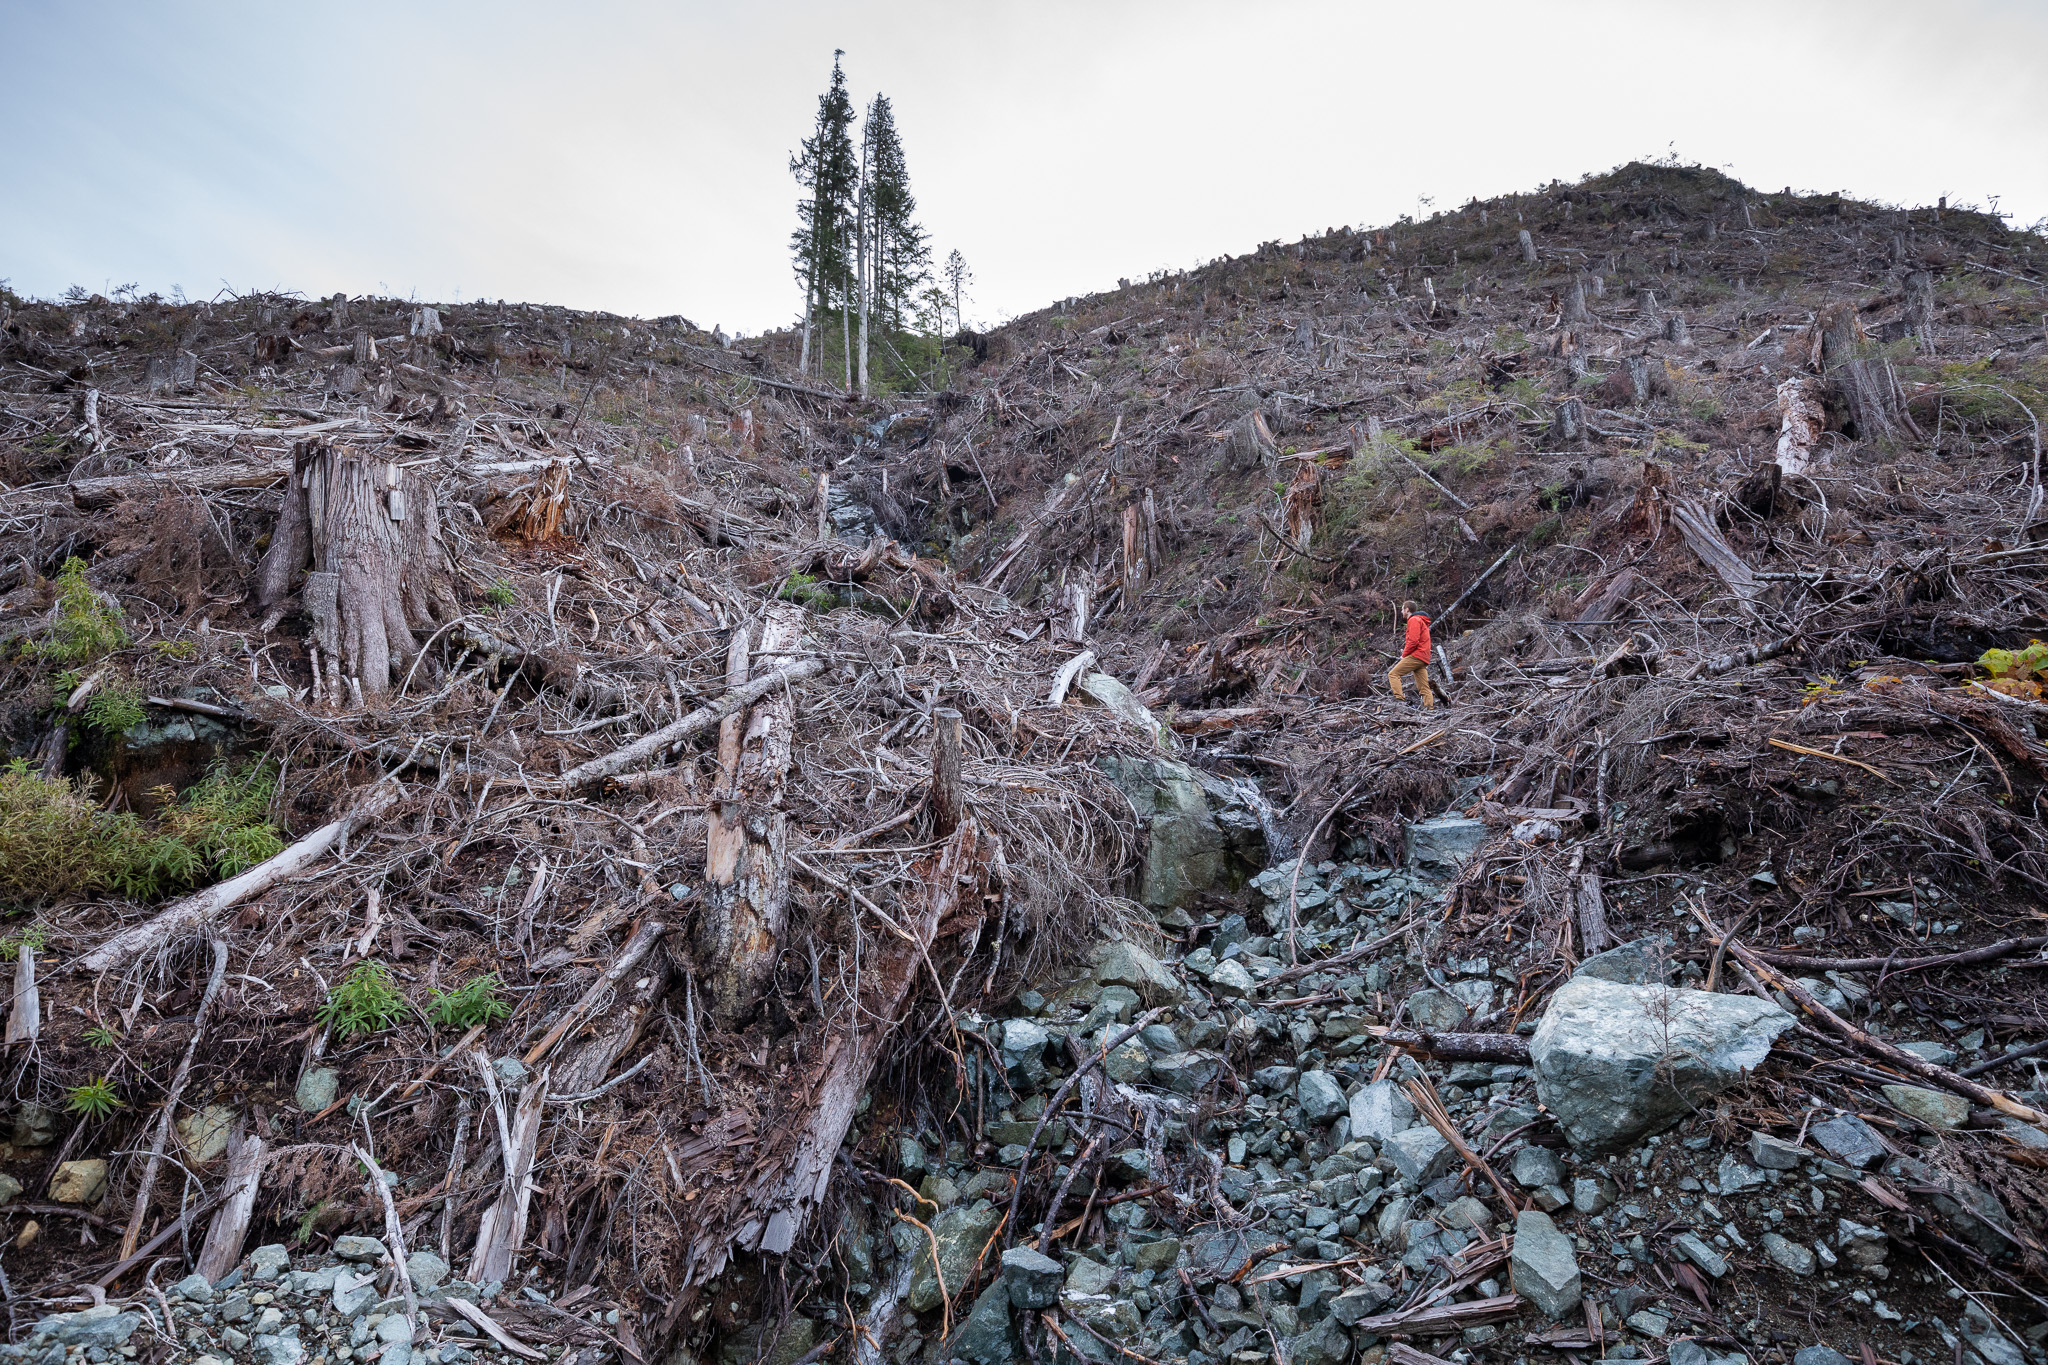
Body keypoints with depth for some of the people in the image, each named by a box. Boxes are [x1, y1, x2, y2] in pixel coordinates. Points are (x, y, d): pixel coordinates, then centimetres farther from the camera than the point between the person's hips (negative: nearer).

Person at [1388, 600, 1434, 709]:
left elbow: (1413, 641, -17)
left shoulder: (1414, 620, -5)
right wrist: (1405, 652, 16)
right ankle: (1430, 706, -1)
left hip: (1416, 656, -10)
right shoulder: (1421, 621, 28)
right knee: (1424, 687, 6)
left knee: (1393, 674, -11)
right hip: (1424, 659, 10)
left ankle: (1399, 697, -24)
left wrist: (1404, 654, -6)